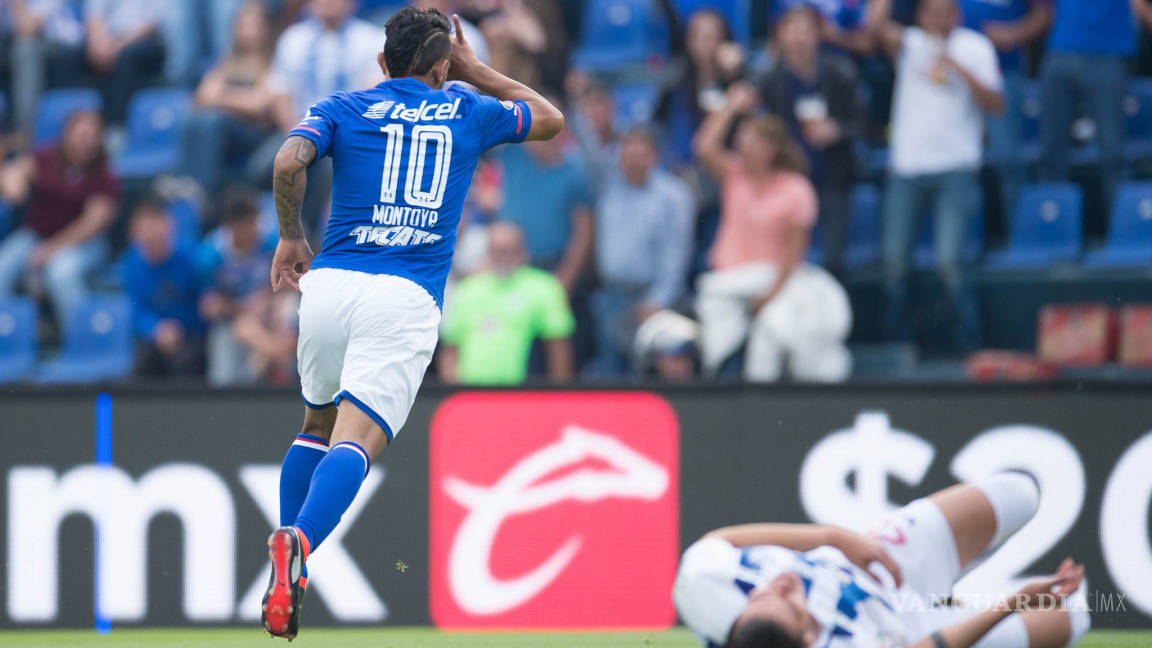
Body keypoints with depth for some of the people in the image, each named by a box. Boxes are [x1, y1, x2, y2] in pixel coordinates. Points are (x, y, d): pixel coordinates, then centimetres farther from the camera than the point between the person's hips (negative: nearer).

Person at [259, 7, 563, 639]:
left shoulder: (343, 107, 14)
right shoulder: (467, 111, 17)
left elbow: (288, 163, -5)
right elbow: (551, 119, 35)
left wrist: (291, 236, 10)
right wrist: (474, 71, 41)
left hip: (331, 281, 2)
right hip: (407, 298, -2)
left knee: (319, 424, 25)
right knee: (355, 441, -14)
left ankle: (287, 552, 11)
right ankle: (297, 542, -41)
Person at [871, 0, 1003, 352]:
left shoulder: (975, 47, 5)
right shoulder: (910, 43, 10)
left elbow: (996, 104, -4)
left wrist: (960, 69, -15)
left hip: (955, 168, -3)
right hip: (906, 166, 3)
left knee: (949, 259, -13)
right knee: (894, 257, 2)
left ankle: (969, 343, -2)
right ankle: (897, 340, 16)